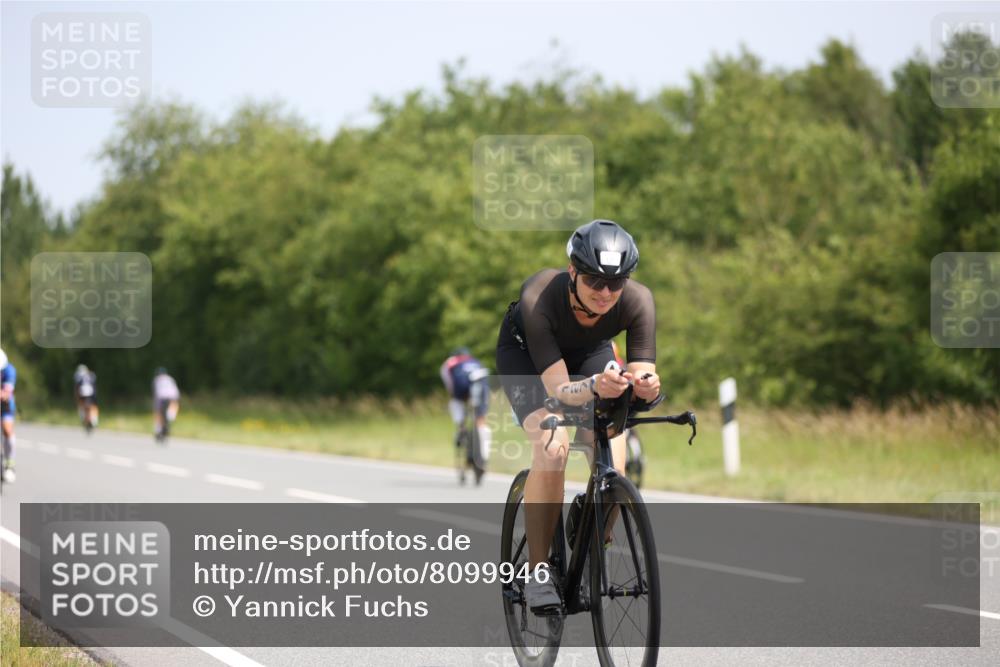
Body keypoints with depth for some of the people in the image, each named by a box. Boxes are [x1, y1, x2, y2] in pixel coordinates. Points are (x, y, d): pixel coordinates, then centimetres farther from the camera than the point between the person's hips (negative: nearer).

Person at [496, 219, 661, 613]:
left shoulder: (637, 301, -32)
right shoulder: (539, 298, -40)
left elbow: (643, 377, -32)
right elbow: (558, 388, -41)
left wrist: (647, 387, -56)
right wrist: (595, 387, -61)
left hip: (590, 351, 3)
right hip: (524, 350, -3)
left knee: (613, 466, -16)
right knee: (552, 447, -29)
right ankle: (538, 573, -18)